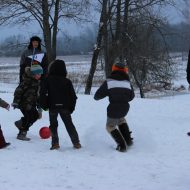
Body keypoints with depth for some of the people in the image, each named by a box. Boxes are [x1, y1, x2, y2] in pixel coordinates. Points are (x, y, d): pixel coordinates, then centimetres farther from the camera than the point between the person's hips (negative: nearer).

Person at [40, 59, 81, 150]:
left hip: (52, 106, -2)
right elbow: (73, 96, 5)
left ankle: (55, 143, -2)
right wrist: (72, 107, 14)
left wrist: (43, 105, 1)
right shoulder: (67, 81, 4)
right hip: (65, 107, 2)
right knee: (69, 124, 13)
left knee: (53, 125, 11)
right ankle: (76, 142, 12)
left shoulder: (48, 80, -1)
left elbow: (42, 93, -8)